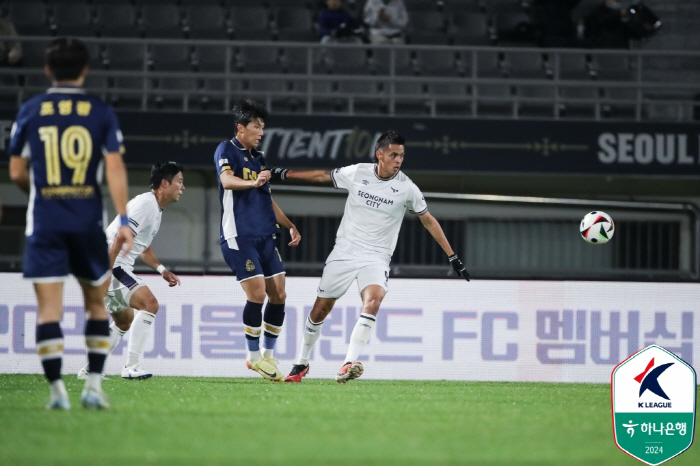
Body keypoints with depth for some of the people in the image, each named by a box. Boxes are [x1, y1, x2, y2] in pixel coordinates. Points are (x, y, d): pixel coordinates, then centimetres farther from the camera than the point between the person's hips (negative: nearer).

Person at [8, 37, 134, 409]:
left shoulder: (30, 111, 3)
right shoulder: (101, 113, 1)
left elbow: (17, 173, 6)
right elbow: (115, 169, -6)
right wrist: (124, 220, -7)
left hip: (44, 221, 0)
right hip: (88, 221, 1)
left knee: (49, 306, -2)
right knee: (96, 301, 15)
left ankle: (56, 389, -10)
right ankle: (93, 385, 8)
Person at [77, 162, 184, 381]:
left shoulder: (156, 209, 17)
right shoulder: (145, 204, -16)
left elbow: (143, 248, 29)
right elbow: (118, 241, -24)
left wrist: (162, 270, 14)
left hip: (116, 268, 11)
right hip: (109, 266, -11)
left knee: (125, 322, 22)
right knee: (149, 303, -21)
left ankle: (89, 370, 27)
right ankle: (131, 366, -23)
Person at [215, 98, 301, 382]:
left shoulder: (258, 158, 20)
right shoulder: (227, 150, -3)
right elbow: (227, 180, -23)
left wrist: (290, 226, 22)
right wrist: (253, 182, -42)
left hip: (264, 236, 8)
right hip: (238, 236, -8)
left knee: (278, 295, 3)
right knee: (257, 293, -13)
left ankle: (268, 354, 14)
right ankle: (253, 355, 1)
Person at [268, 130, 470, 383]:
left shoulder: (407, 188, -7)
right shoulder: (357, 173, -5)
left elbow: (428, 220, 5)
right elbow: (323, 175, 12)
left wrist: (453, 257, 5)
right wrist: (282, 174, 17)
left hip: (376, 257, -2)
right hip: (344, 253, 2)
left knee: (373, 302, -30)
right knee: (320, 309, 5)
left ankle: (348, 365, -35)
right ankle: (301, 363, 28)